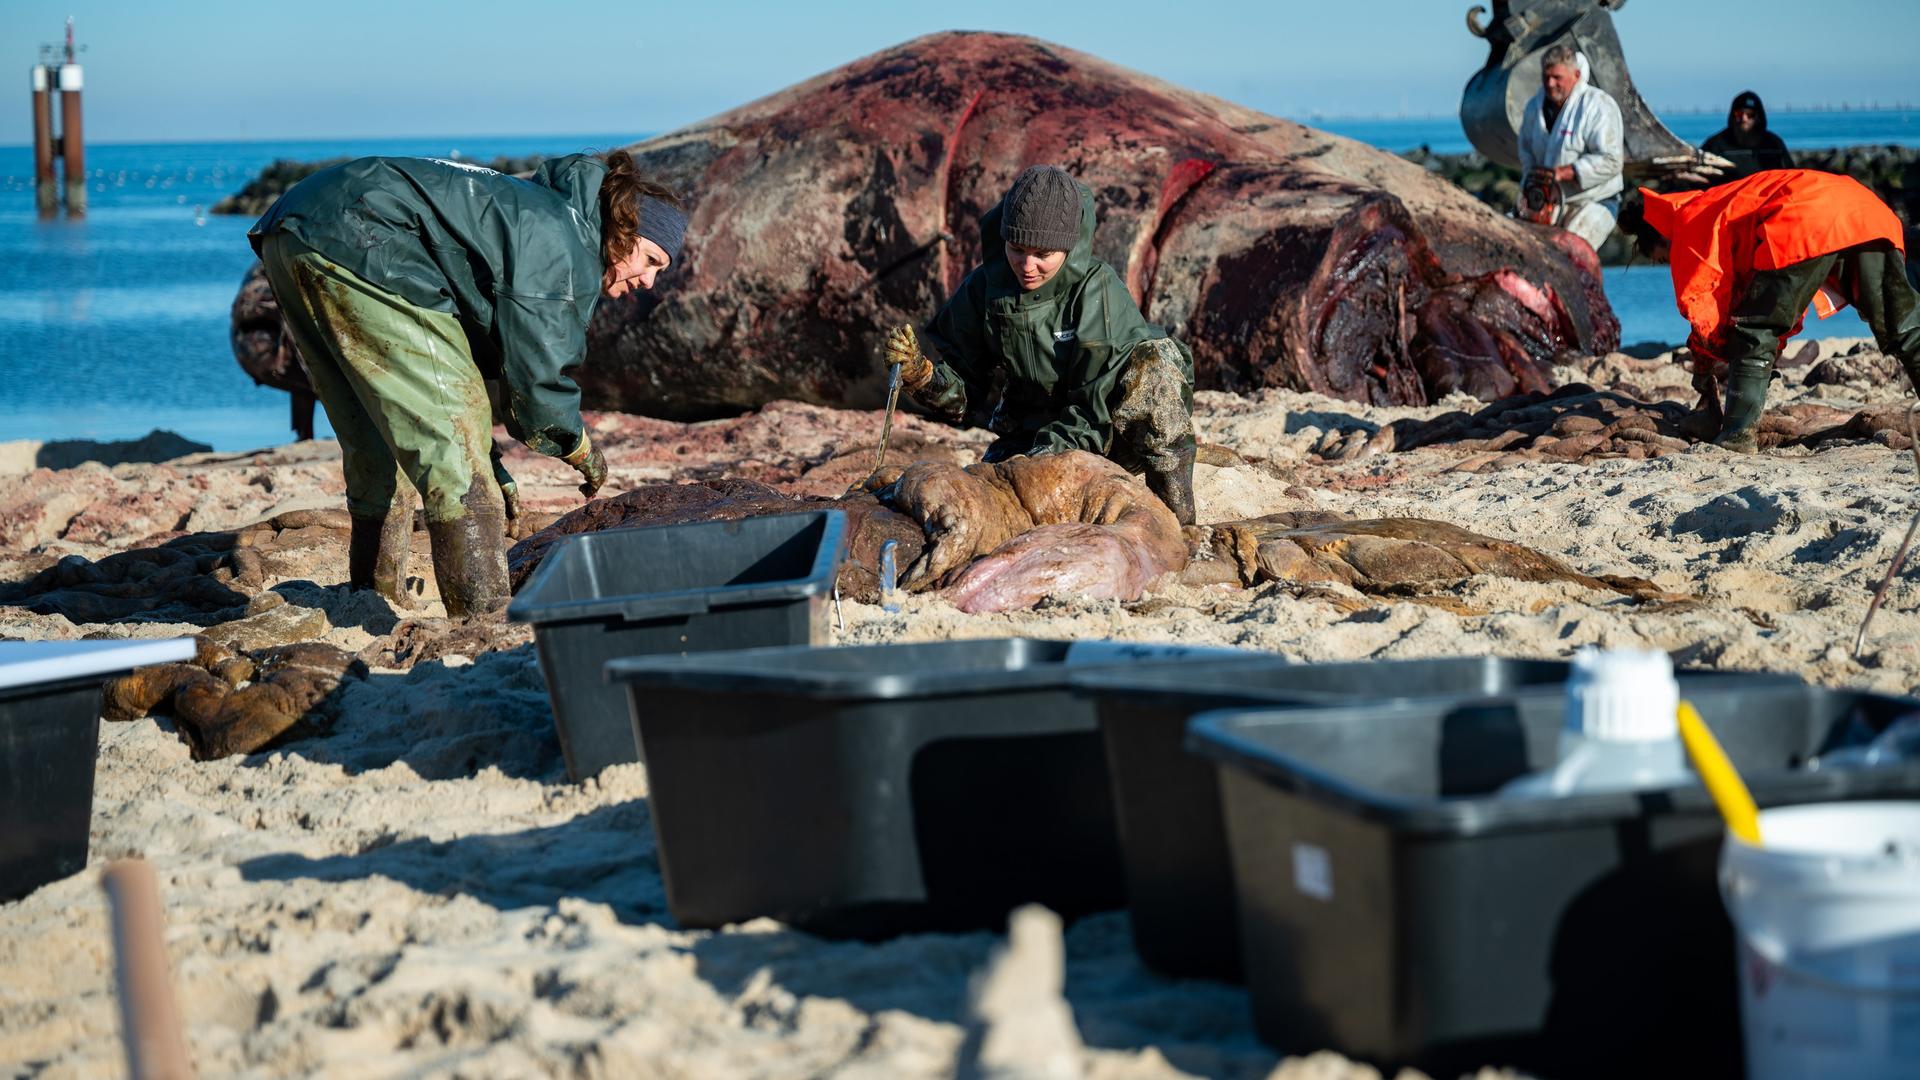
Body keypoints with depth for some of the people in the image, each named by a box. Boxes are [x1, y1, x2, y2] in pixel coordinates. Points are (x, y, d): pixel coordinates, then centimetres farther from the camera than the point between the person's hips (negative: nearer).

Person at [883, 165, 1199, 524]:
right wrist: (918, 369, -23)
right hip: (1033, 435, 4)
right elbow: (962, 393, -2)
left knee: (1157, 356, -31)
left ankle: (1176, 508, -22)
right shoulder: (985, 288, -7)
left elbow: (1099, 403, -24)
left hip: (1109, 436, -4)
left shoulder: (1099, 290, -20)